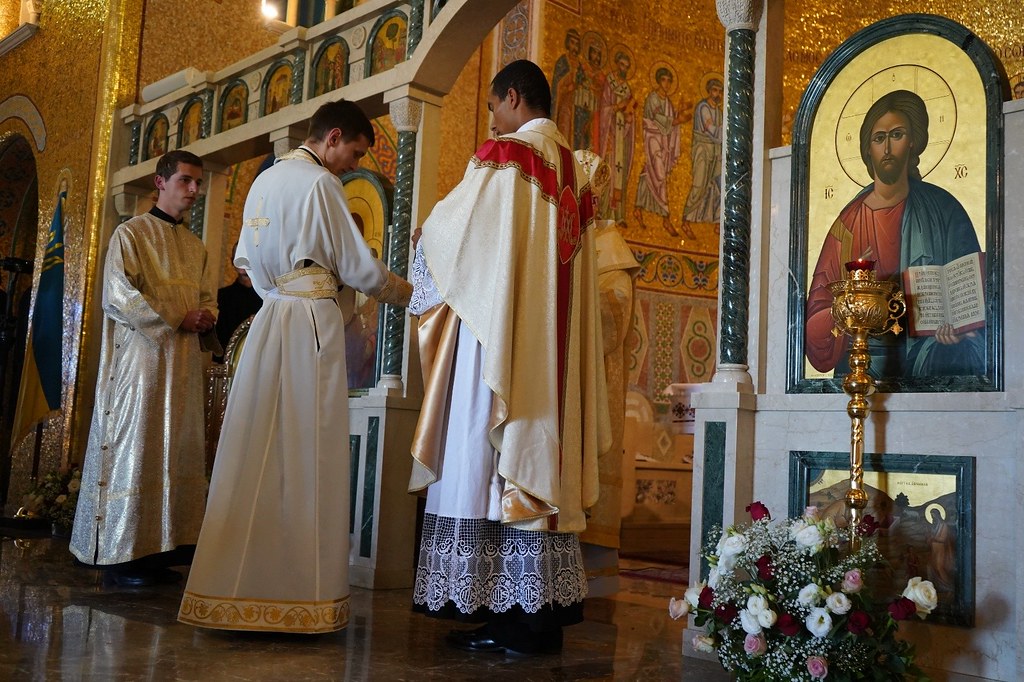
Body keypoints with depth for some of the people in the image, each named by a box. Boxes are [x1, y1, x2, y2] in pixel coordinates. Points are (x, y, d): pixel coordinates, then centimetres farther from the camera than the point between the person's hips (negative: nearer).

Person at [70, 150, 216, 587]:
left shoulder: (196, 246, 20)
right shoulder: (132, 233, -1)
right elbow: (119, 294, -11)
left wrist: (207, 316, -2)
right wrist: (177, 319, -13)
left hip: (184, 360, 7)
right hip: (141, 355, -7)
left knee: (176, 452, 4)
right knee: (133, 450, -7)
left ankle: (156, 551, 8)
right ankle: (121, 556, -2)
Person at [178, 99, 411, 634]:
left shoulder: (263, 182, 18)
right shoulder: (320, 183, -6)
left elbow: (246, 259, 22)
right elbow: (359, 267, -4)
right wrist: (407, 292, 10)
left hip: (266, 323, 7)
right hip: (312, 323, -7)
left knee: (257, 454, 7)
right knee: (307, 456, -5)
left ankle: (238, 590, 10)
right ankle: (300, 591, -1)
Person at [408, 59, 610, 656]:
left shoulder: (502, 159, -6)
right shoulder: (575, 173, 16)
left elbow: (449, 233, -2)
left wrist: (426, 241, 21)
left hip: (497, 336, -7)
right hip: (553, 349, 7)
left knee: (489, 462, -4)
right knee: (542, 458, 7)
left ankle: (505, 614, -3)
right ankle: (546, 609, 9)